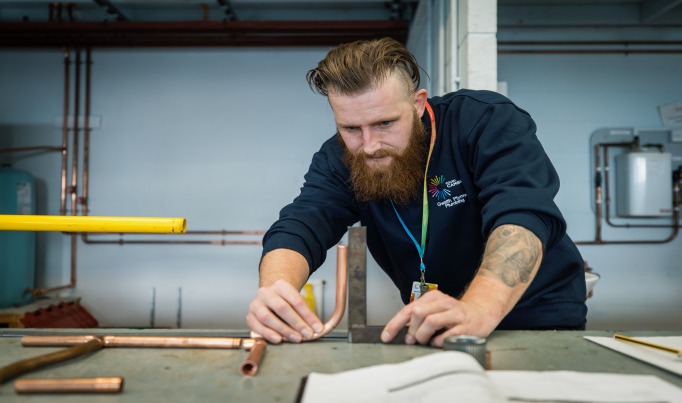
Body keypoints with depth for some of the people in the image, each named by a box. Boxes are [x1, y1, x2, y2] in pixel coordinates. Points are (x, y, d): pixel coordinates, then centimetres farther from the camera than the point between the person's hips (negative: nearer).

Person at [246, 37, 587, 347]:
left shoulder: (487, 121, -18)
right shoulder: (338, 160, -6)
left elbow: (523, 217, -31)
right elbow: (298, 228, -18)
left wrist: (479, 309, -48)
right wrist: (276, 289, -40)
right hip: (426, 332, 3)